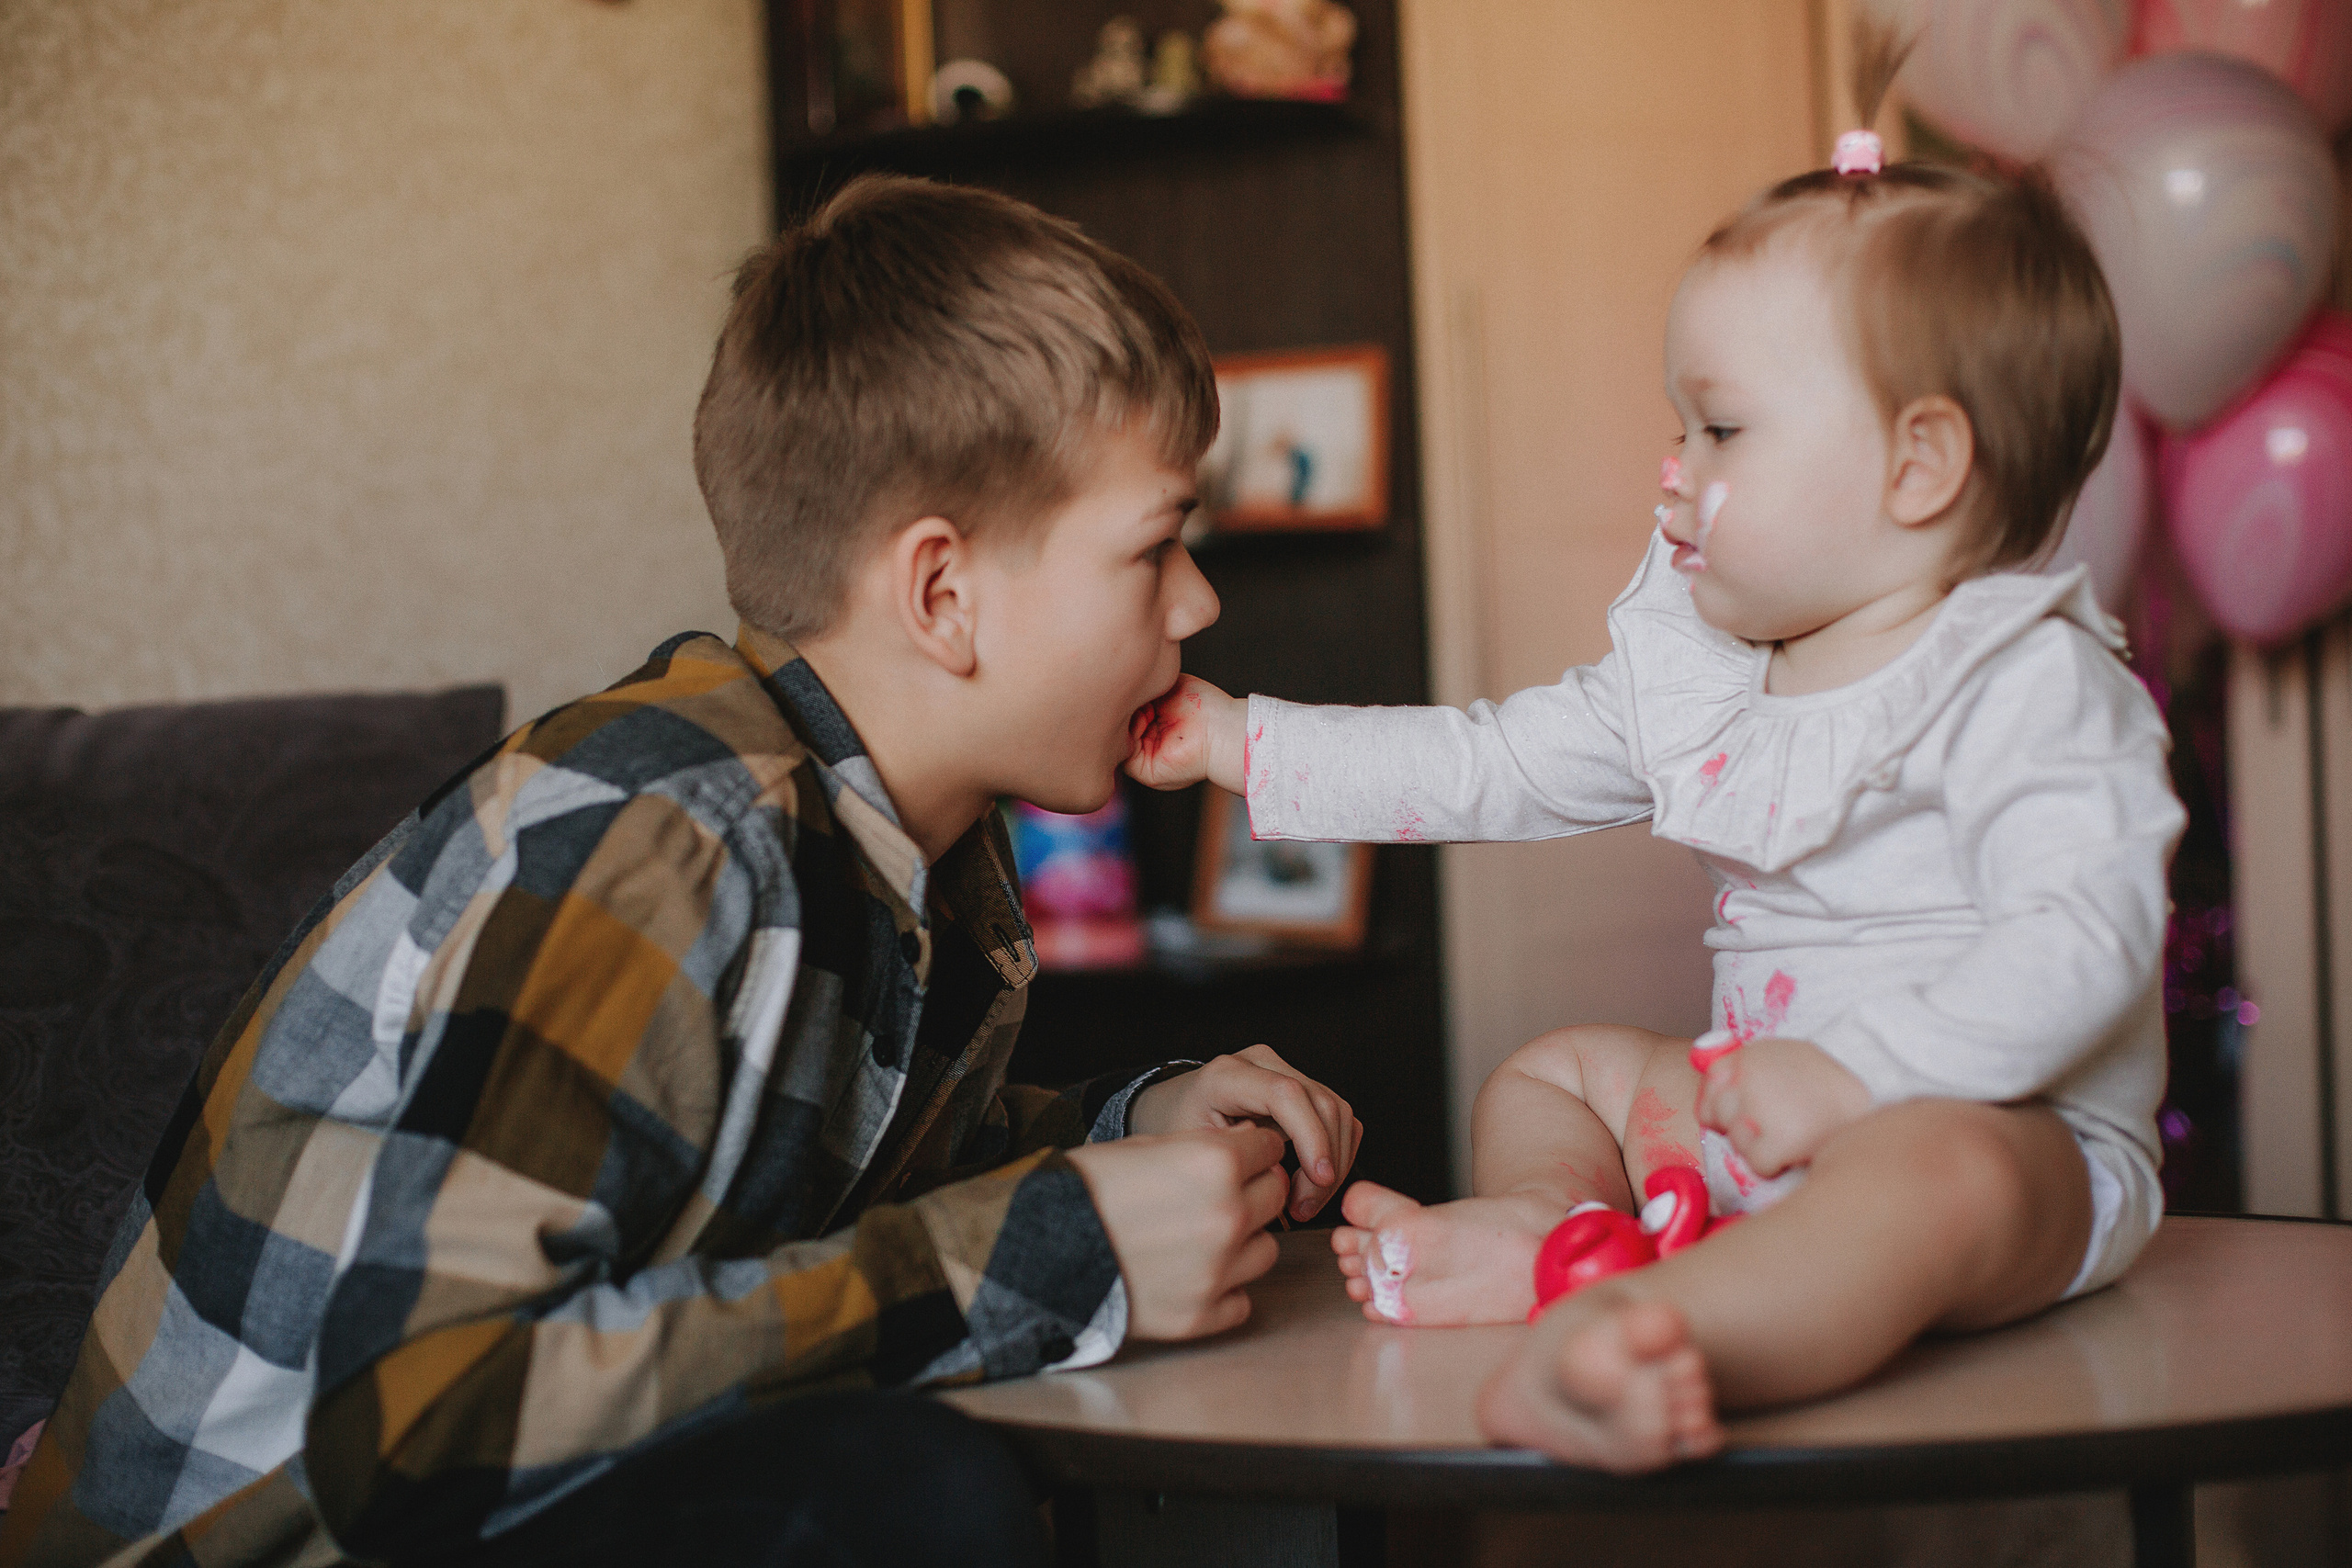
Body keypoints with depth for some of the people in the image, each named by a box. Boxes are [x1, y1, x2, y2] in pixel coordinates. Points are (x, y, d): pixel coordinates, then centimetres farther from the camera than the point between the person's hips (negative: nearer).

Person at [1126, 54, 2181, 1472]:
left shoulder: (2026, 680, -14)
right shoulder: (1696, 668, 10)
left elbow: (2082, 938, -25)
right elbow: (1490, 765, 15)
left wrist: (1856, 1073, -33)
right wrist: (1238, 741, 12)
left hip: (2020, 1133, -9)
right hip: (1767, 1104, 9)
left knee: (1935, 1170, -40)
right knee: (1559, 1066, 16)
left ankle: (1665, 1332, -64)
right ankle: (1556, 1227, -17)